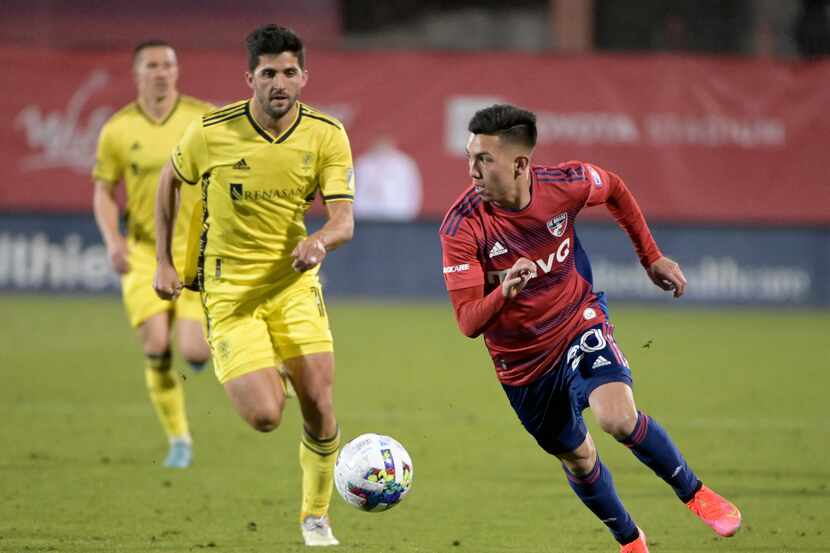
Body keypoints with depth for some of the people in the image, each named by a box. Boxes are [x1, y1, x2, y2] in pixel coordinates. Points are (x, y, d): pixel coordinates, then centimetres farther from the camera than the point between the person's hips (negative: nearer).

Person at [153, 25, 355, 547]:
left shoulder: (327, 136, -8)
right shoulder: (212, 131, -12)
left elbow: (345, 219, -14)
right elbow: (170, 181, 8)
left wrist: (320, 241, -38)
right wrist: (163, 262, 6)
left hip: (294, 283, 2)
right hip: (228, 288, -2)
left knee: (319, 407, -6)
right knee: (265, 416, -16)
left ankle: (316, 517, 17)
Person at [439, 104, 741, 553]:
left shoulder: (564, 184, -19)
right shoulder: (461, 228, -25)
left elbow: (614, 189, 7)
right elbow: (469, 322, -27)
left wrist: (651, 257, 9)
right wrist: (504, 292, -47)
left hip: (579, 322, -1)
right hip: (522, 360, 1)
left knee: (618, 418, -26)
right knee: (575, 456, 14)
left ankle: (693, 492, -1)